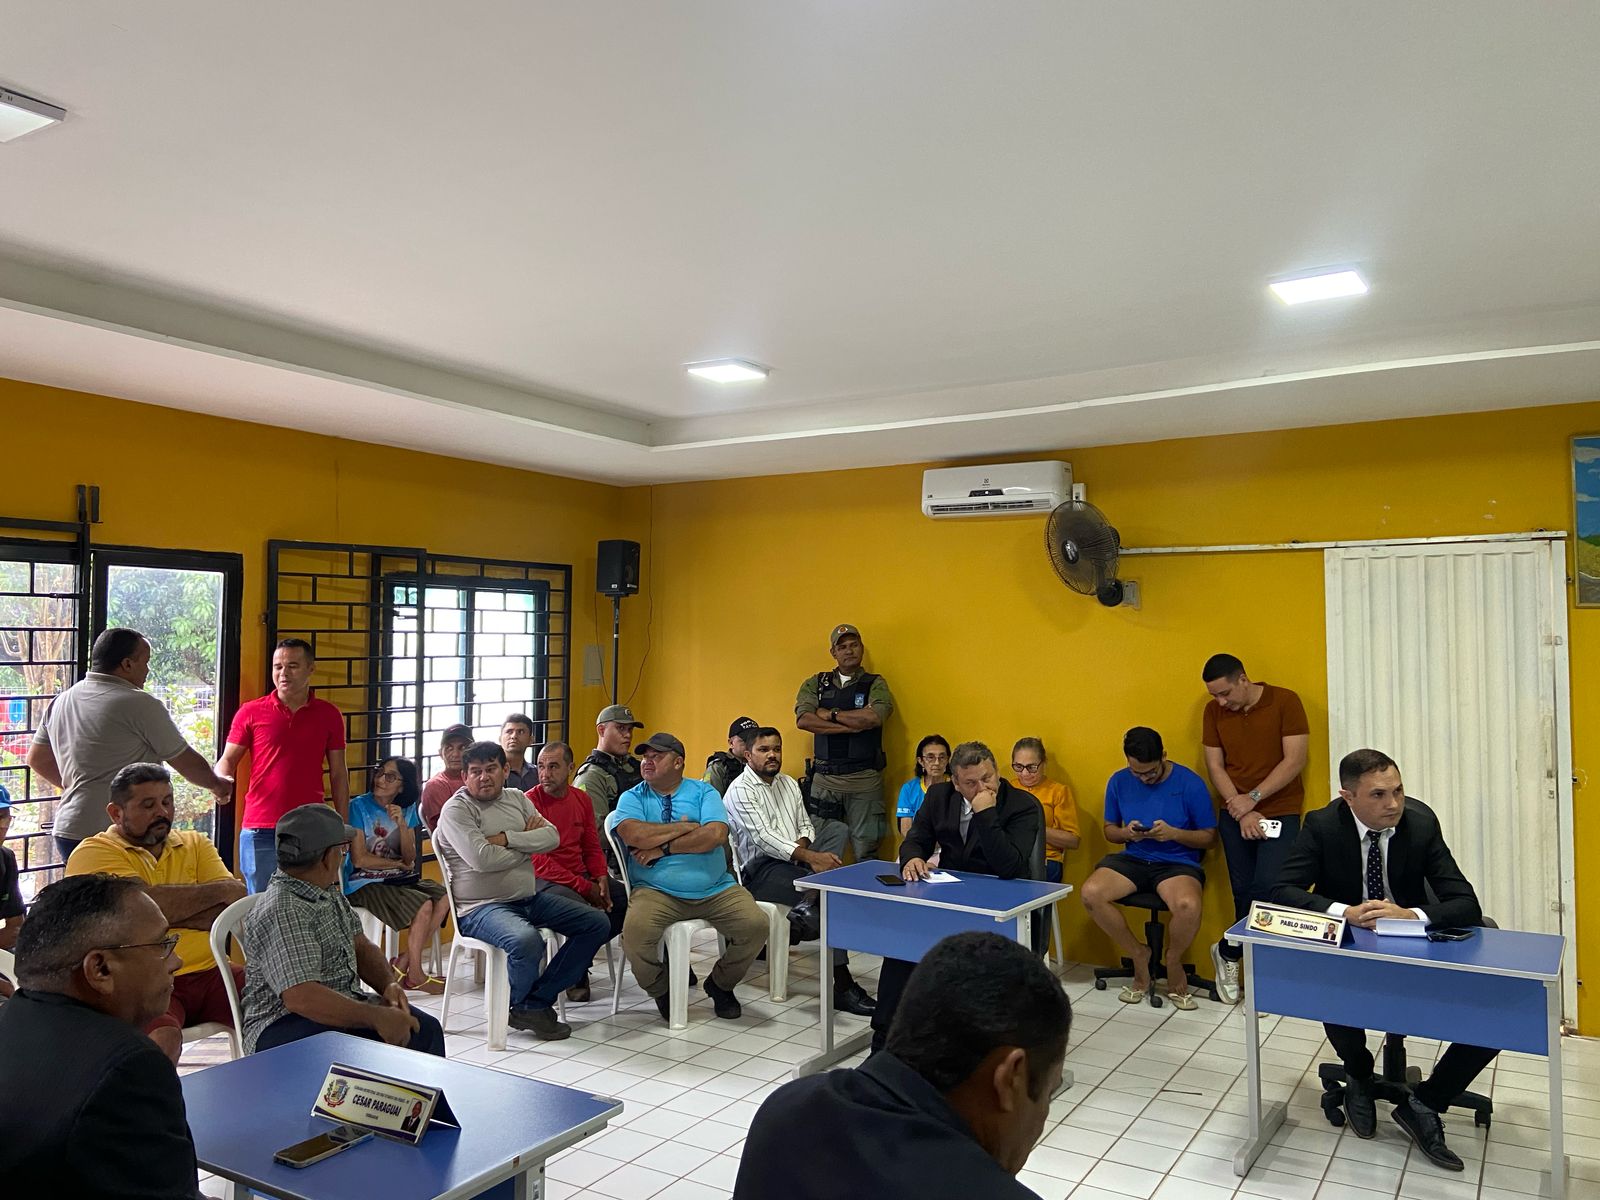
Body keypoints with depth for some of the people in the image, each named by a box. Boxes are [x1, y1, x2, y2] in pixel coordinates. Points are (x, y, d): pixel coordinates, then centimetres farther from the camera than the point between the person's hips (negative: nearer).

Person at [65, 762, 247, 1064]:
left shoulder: (196, 844, 17)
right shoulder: (93, 853, 2)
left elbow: (236, 905, 3)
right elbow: (145, 903, -15)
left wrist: (172, 911, -10)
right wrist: (219, 890, -2)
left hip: (208, 972, 5)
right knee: (163, 1038, -35)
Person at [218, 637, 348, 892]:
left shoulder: (329, 715, 7)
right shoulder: (251, 712, 4)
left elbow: (338, 774, 10)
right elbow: (228, 760, 7)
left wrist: (343, 825, 7)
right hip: (260, 830, -1)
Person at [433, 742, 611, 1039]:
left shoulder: (517, 798, 11)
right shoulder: (456, 810, -8)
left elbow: (552, 838, -1)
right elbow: (482, 859, -22)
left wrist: (506, 838, -14)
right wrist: (528, 842, -6)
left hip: (530, 898, 8)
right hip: (481, 907, -8)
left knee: (597, 923, 0)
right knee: (527, 941, -37)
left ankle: (537, 1002, -1)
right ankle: (520, 1004, -2)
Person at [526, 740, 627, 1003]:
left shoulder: (582, 800, 9)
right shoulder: (529, 803, -11)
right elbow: (537, 862, -16)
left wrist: (601, 879, -6)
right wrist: (584, 887, -18)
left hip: (582, 876, 7)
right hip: (543, 881, -7)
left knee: (627, 897, -6)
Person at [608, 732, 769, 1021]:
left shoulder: (703, 792, 9)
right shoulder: (632, 798, 9)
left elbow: (716, 834, -9)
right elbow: (633, 835, -14)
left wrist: (663, 848, -10)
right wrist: (685, 826, -6)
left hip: (716, 891, 2)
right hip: (657, 892, -1)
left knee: (756, 925, -20)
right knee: (635, 931, -32)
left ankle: (720, 984, 12)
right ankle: (661, 991, 2)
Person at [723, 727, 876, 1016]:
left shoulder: (789, 784, 18)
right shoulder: (740, 790, -8)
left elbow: (805, 824, 20)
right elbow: (763, 838, -18)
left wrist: (803, 845, -6)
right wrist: (809, 857, -28)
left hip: (795, 860, 8)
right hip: (761, 870, -7)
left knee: (838, 828, -15)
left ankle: (807, 907, -28)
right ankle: (841, 984, -23)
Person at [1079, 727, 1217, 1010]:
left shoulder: (1190, 784, -7)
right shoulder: (1119, 782, 3)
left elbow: (1209, 838, -1)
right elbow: (1109, 830, 14)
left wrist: (1174, 833, -19)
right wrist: (1126, 832, -10)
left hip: (1178, 862, -3)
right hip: (1133, 858, 3)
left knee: (1188, 906, -37)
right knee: (1091, 893, -26)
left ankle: (1173, 964, -1)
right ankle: (1138, 955, 0)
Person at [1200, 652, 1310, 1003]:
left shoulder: (1285, 701, -8)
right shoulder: (1214, 712, 3)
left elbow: (1295, 760, -12)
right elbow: (1215, 766, 3)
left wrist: (1253, 797, -16)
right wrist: (1242, 811, -9)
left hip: (1280, 812, -3)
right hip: (1235, 815, 3)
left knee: (1267, 890, -14)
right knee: (1244, 892, 2)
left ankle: (1229, 953, 7)